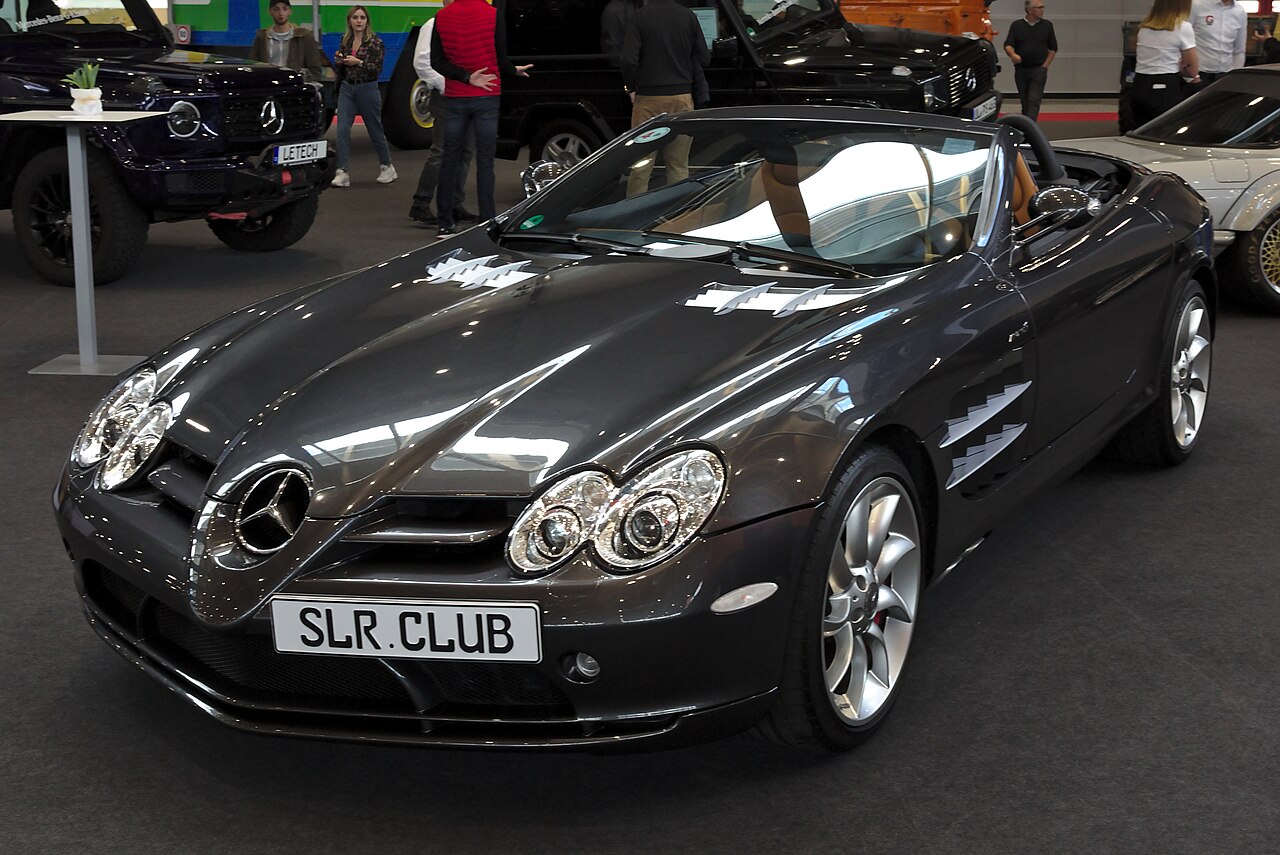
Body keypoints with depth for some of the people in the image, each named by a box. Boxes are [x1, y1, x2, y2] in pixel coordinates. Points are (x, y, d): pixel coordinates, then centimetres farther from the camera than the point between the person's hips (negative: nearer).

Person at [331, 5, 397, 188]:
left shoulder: (375, 42, -7)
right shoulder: (345, 41, 8)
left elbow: (378, 69, -11)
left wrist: (359, 62, -22)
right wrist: (338, 61, -3)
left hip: (367, 89, -4)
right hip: (346, 88, 4)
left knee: (375, 130, 9)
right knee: (342, 129, -9)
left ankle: (387, 167, 27)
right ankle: (342, 172, -10)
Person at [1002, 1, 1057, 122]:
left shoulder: (1047, 25, 4)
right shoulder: (1016, 25, 2)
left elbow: (1053, 48, 9)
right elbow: (1008, 45, -5)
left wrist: (1045, 66, 0)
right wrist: (1013, 54, -27)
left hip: (1038, 70, -1)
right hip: (1021, 70, 1)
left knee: (1034, 102, -12)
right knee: (1025, 102, 10)